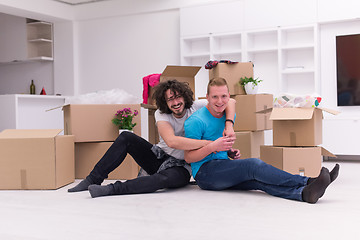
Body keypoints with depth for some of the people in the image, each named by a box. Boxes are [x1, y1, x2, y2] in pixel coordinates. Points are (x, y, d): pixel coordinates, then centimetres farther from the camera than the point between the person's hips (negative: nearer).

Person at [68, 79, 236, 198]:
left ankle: (111, 189, -40)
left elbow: (229, 102, -10)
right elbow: (171, 141, -31)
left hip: (181, 168, -2)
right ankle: (94, 180, -15)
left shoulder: (196, 108, -9)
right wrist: (208, 143, -37)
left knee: (166, 178, -40)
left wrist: (229, 125, -30)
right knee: (126, 137, -17)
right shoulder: (161, 114, -11)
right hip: (158, 157, 2)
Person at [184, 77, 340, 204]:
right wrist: (212, 147, -25)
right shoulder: (195, 122, -10)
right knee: (254, 164, -29)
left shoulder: (228, 116, 14)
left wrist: (230, 152, 4)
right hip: (204, 172, -7)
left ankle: (303, 193, -48)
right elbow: (188, 157, -11)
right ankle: (307, 182, -34)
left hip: (224, 174, 7)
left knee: (258, 180, -26)